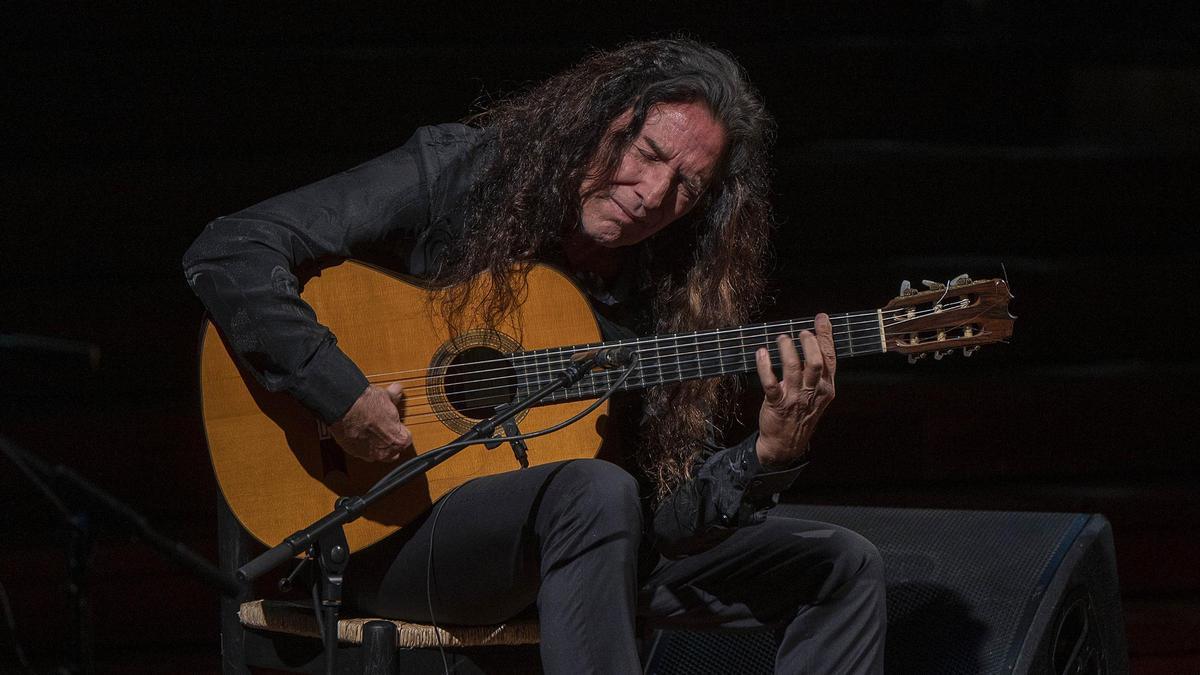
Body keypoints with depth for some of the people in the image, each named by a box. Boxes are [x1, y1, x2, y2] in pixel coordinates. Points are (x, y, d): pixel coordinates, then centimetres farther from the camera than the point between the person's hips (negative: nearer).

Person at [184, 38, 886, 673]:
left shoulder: (665, 296, 4)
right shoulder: (456, 177, -9)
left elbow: (670, 512, -1)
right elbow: (228, 252, -15)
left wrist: (773, 454, -21)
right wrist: (341, 396, -22)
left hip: (558, 542, 6)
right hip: (384, 536, -6)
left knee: (843, 567, -1)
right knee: (595, 493, -39)